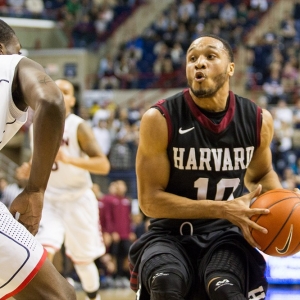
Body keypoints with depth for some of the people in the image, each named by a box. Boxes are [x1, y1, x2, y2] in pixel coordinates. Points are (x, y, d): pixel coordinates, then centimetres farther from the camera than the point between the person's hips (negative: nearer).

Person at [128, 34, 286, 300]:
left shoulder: (258, 120, -2)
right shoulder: (160, 119, -13)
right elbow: (150, 200, -13)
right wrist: (223, 209, -22)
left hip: (226, 234, 1)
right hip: (171, 233, -1)